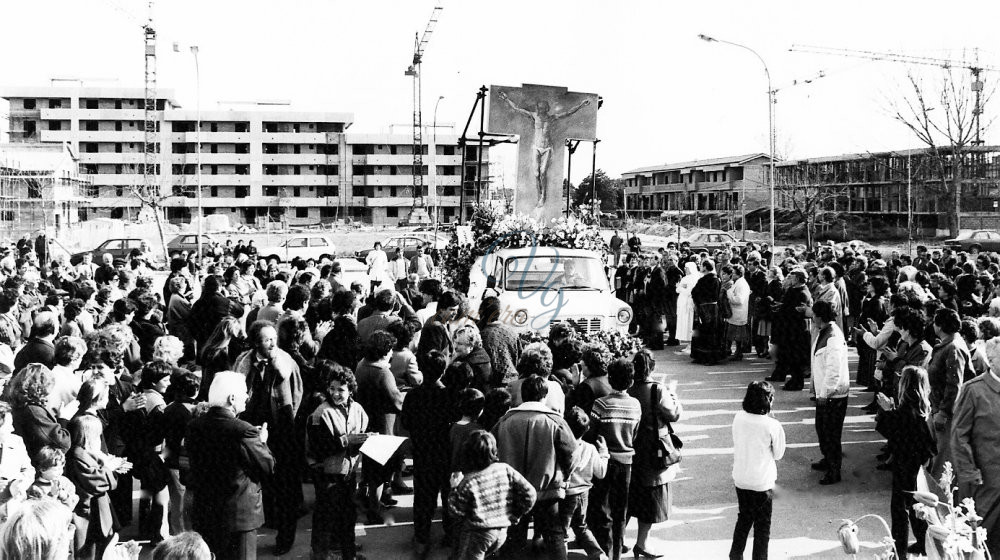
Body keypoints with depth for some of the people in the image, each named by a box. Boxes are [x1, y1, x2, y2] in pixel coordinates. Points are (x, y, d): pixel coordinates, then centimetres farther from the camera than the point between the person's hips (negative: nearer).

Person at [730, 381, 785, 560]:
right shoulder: (772, 425, -19)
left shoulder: (738, 418, -6)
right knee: (762, 525, 12)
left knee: (743, 519, 24)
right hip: (761, 483, -5)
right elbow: (778, 454, -5)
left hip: (740, 480, 5)